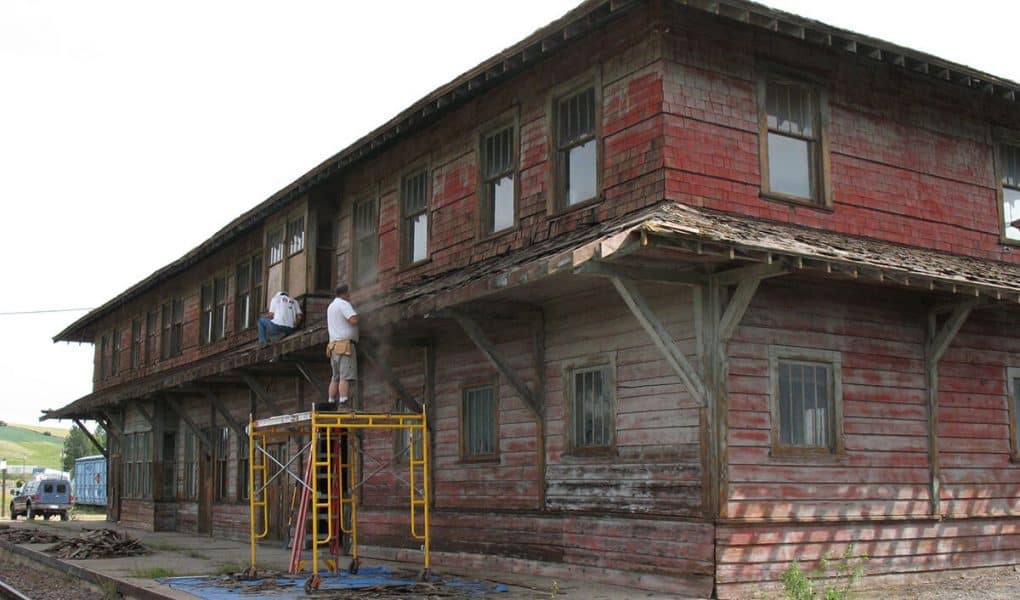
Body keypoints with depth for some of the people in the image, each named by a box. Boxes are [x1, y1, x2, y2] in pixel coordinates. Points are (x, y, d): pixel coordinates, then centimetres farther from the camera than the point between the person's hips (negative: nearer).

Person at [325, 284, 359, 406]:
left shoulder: (331, 306, 23)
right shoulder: (343, 304, -7)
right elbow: (354, 320, -21)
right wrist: (356, 314, 2)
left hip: (333, 346, 9)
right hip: (345, 345, -9)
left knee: (335, 378, 9)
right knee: (346, 377, -14)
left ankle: (331, 405, 5)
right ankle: (343, 404, -22)